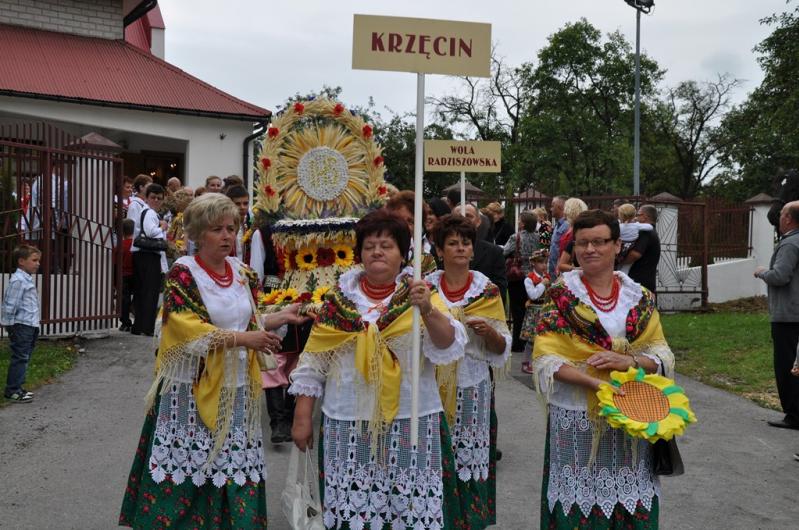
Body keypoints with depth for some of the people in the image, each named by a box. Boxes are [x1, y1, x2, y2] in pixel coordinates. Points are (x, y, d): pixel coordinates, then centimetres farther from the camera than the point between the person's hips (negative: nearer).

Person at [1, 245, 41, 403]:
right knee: (20, 357, -6)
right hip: (21, 326, -10)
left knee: (24, 357, 14)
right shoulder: (18, 280, -16)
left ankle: (17, 387, 22)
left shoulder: (27, 279, 15)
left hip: (30, 326, 10)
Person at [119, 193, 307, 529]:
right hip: (193, 389, -5)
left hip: (236, 389, 5)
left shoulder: (243, 273, 8)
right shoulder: (182, 273, -9)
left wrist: (280, 318, 2)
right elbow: (189, 330, -19)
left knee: (233, 470, 8)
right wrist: (243, 339, -23)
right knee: (184, 471, 0)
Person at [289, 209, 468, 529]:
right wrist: (302, 417, 5)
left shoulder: (420, 296, 3)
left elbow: (449, 347, -10)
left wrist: (428, 310, -26)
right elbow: (313, 361, 8)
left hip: (411, 423, -1)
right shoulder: (340, 298, 7)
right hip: (348, 425, 2)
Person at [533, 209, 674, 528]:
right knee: (580, 502, 2)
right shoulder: (562, 295, -2)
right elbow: (545, 358, -10)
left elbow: (662, 354, 4)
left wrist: (630, 362, -17)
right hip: (576, 418, -2)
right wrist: (596, 382, -22)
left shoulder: (639, 297, 6)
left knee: (630, 502, 8)